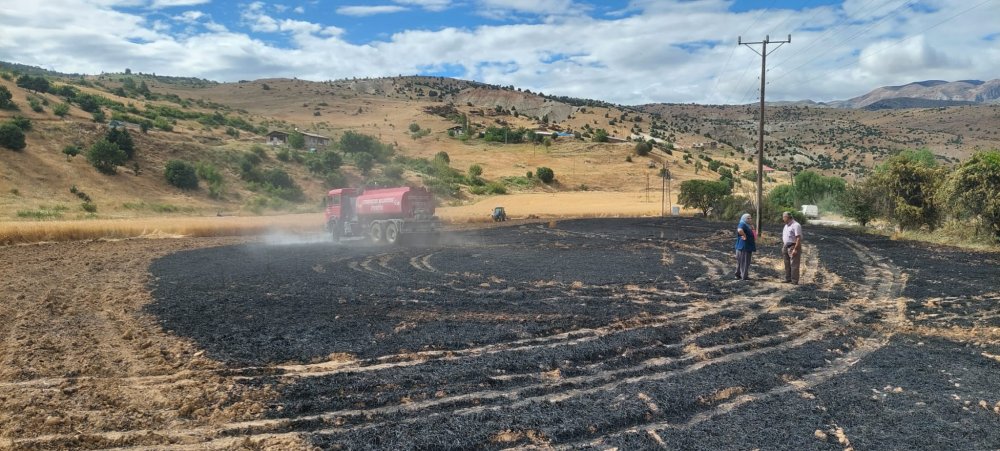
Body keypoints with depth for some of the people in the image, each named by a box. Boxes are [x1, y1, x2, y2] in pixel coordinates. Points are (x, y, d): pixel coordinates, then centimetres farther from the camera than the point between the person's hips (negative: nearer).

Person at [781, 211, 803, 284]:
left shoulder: (796, 225, -15)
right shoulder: (786, 225, 15)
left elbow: (799, 238, -20)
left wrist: (795, 249, -24)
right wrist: (783, 247, 18)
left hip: (793, 247, -9)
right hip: (786, 247, 9)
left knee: (794, 265, -6)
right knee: (787, 264, 14)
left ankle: (794, 281, -3)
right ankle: (788, 279, 22)